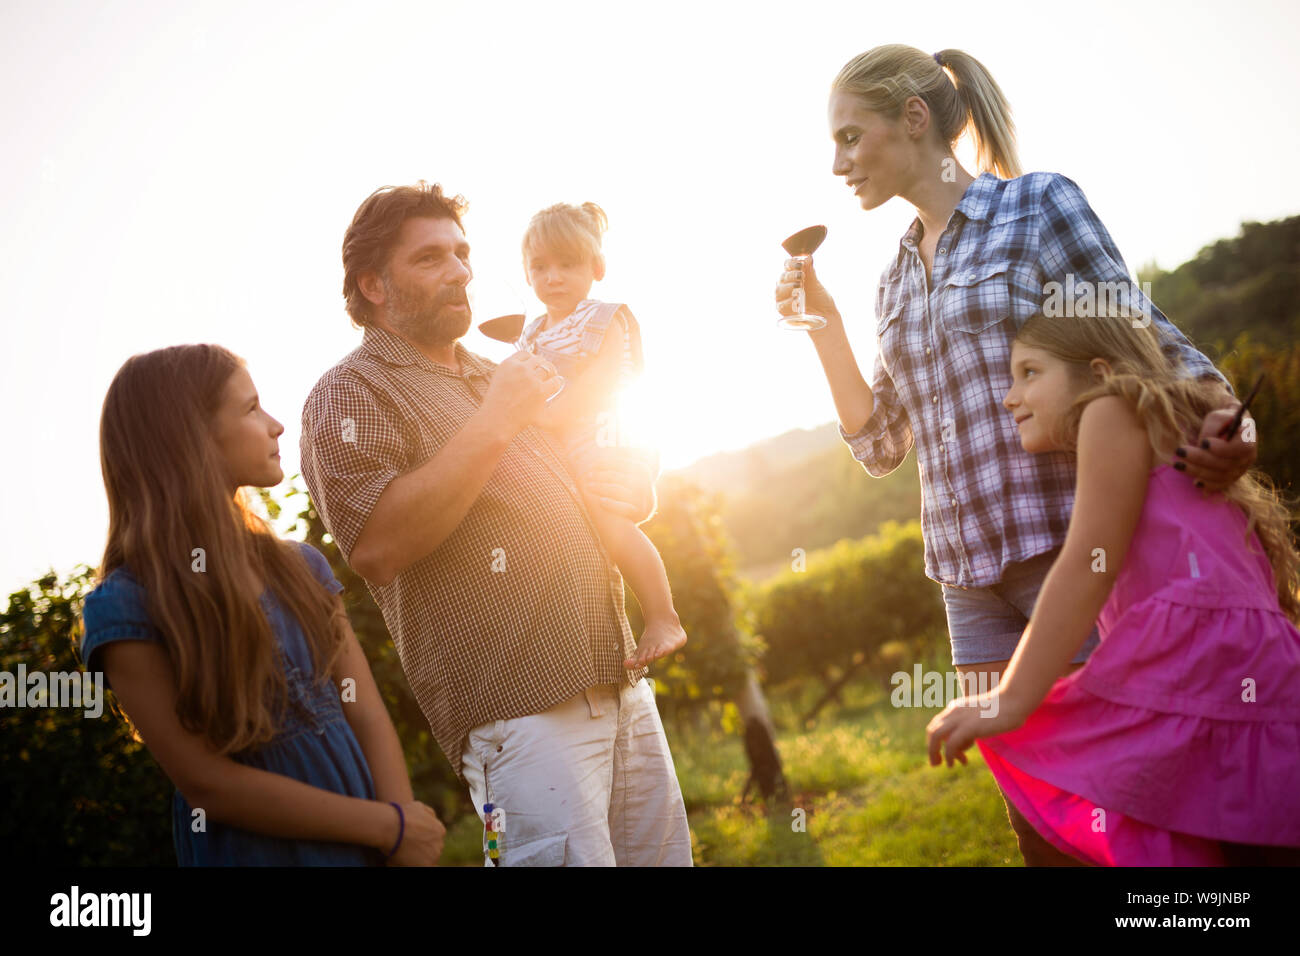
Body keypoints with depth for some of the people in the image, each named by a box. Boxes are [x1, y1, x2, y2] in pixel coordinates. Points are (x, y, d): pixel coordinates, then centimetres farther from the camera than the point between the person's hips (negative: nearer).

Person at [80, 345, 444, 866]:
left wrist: (404, 846, -16)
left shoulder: (301, 566, 2)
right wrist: (390, 827, -15)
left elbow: (368, 718, -3)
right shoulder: (125, 605, -14)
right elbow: (206, 782, -17)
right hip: (248, 850, -5)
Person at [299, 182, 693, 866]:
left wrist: (633, 493, 7)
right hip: (521, 708, -7)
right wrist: (494, 424, -15)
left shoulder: (495, 377, 23)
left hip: (623, 688, 8)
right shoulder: (350, 393, -1)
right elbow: (377, 547, -19)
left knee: (663, 857, 11)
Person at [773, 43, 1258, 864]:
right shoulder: (898, 280, 17)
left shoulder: (1039, 203, 0)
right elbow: (880, 445, 16)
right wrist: (822, 323, 7)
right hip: (974, 579, 6)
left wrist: (1218, 414, -22)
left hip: (1071, 545, -6)